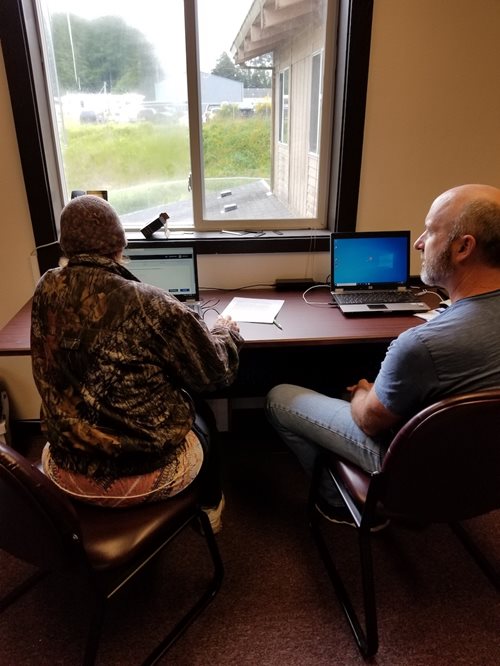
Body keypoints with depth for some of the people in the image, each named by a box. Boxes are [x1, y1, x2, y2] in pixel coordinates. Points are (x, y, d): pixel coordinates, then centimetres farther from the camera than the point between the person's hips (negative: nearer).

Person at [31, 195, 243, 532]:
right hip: (144, 474, -5)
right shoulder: (149, 305, -26)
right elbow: (214, 372, -13)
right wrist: (226, 331, 8)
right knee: (201, 414, 26)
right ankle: (209, 507, 49)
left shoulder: (46, 290, -9)